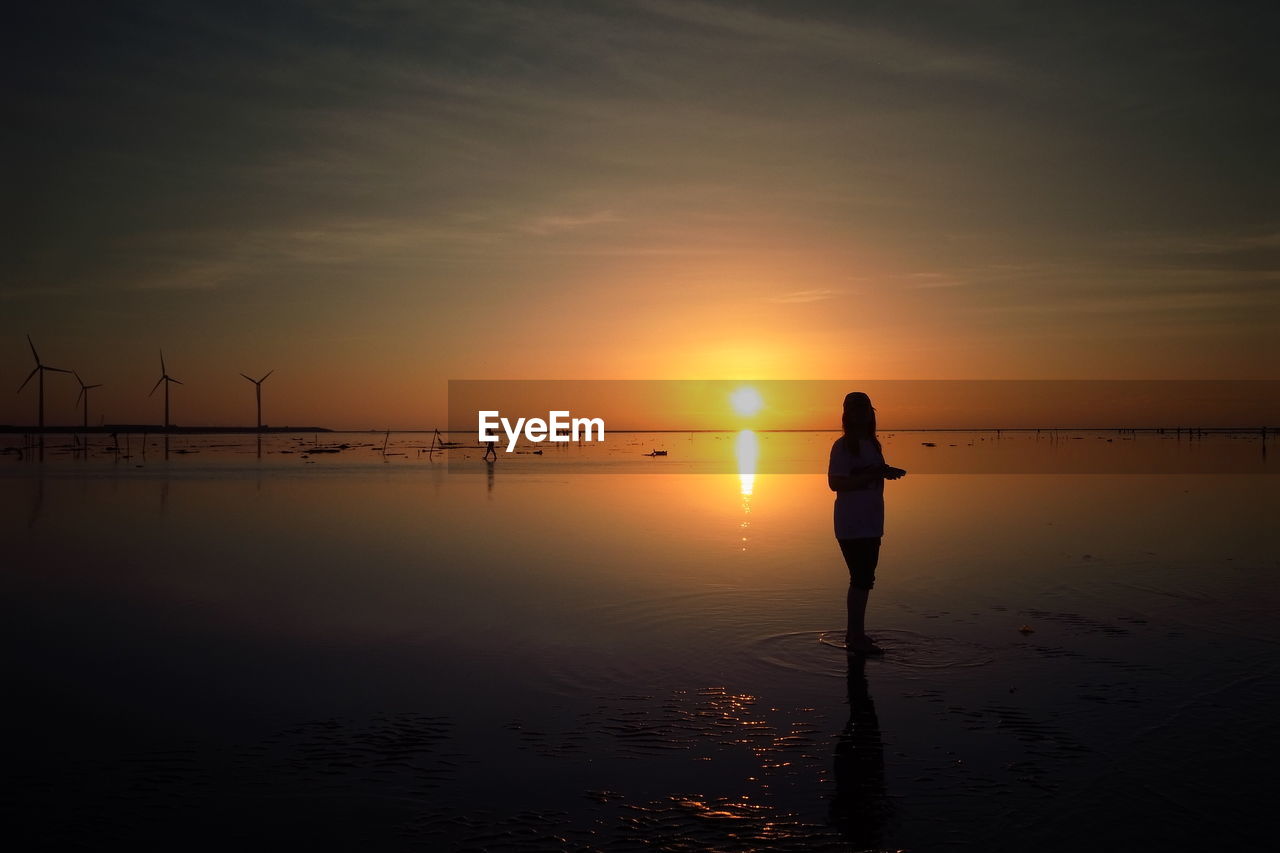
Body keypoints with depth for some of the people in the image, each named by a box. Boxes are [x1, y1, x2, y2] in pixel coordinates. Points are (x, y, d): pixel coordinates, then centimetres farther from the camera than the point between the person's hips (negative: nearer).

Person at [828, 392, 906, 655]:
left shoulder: (871, 443, 14)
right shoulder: (843, 446, -12)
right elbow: (836, 483, -20)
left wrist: (886, 472, 2)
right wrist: (873, 474, -23)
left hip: (870, 523, 9)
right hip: (852, 524, -9)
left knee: (863, 578, 14)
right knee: (861, 579, -9)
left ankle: (854, 632, 24)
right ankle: (856, 637, -3)